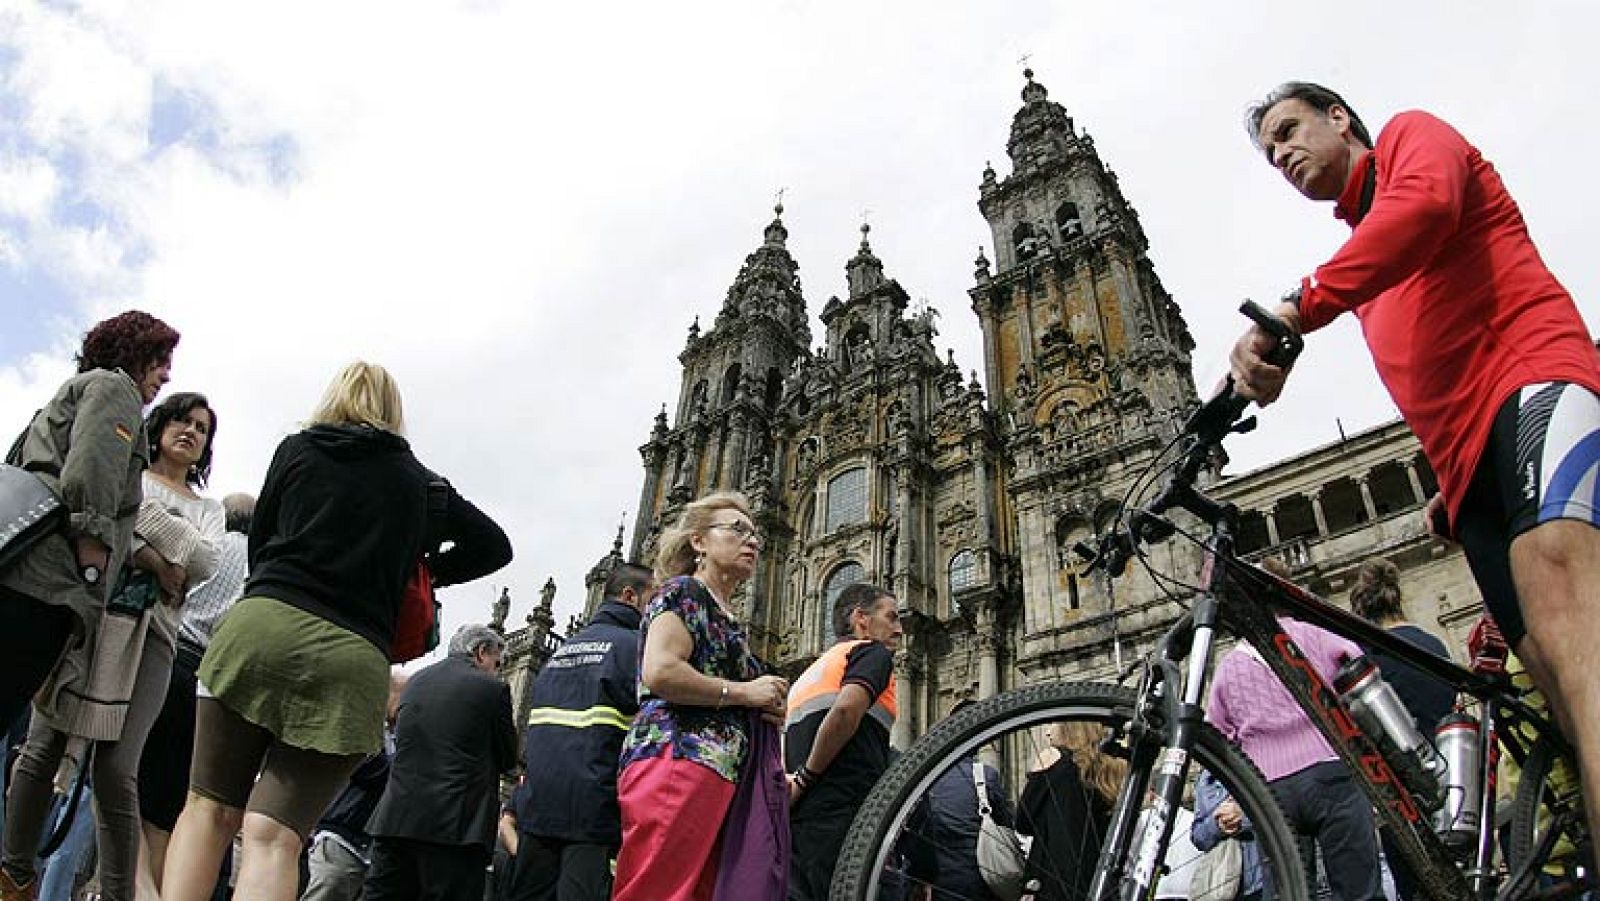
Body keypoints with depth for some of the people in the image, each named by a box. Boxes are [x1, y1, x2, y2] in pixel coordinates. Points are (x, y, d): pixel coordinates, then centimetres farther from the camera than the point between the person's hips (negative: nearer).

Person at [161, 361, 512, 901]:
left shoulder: (297, 449, 14)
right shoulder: (422, 484, 15)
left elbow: (259, 542, 21)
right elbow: (495, 546, 21)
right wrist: (423, 573, 24)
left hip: (261, 624, 0)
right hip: (352, 659, 0)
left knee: (211, 808, 10)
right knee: (275, 834, 0)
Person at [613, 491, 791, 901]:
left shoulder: (728, 620, 29)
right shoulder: (683, 591, 2)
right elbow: (660, 672, -14)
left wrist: (765, 705, 12)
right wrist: (744, 692, -5)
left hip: (714, 775, 9)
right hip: (675, 761, -9)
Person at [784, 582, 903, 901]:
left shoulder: (811, 671, 28)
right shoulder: (873, 652, 3)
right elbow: (845, 710, -18)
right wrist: (807, 778, -10)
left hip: (796, 822, 8)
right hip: (842, 819, -8)